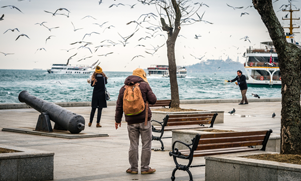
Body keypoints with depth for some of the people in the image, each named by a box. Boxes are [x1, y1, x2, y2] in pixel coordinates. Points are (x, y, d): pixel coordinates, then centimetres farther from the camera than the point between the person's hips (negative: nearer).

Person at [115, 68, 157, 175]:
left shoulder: (123, 88, 9)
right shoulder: (144, 85, -3)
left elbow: (119, 106, 10)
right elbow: (153, 100, -6)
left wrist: (117, 120, 18)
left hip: (131, 121, 3)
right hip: (144, 119, -3)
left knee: (133, 145, 9)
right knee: (146, 144, 4)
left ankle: (133, 168, 13)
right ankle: (145, 168, 6)